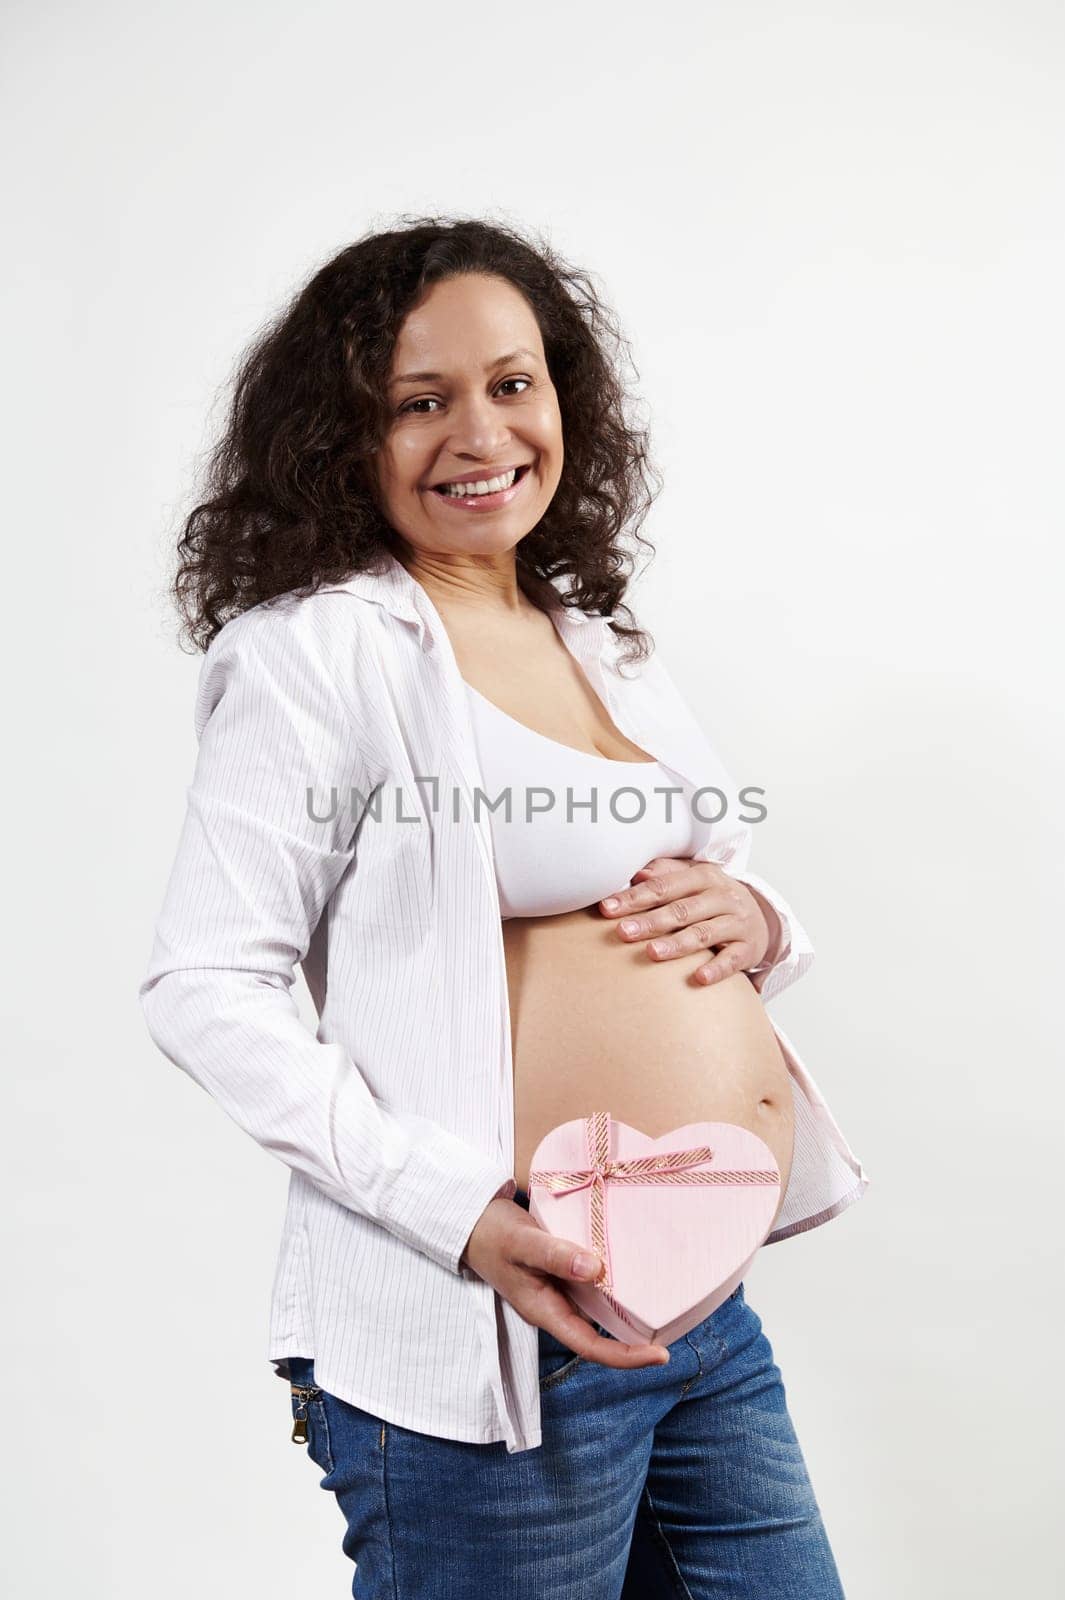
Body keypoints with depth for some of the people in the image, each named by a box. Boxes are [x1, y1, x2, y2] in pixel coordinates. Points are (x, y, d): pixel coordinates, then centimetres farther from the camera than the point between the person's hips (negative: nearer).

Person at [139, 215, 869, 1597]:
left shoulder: (602, 641, 12)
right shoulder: (317, 644, -9)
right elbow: (207, 989, -15)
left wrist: (756, 921, -3)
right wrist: (469, 1214, -23)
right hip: (486, 1330, -7)